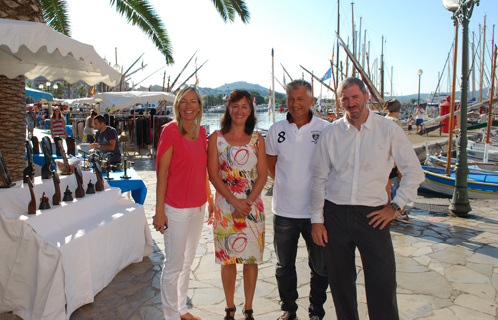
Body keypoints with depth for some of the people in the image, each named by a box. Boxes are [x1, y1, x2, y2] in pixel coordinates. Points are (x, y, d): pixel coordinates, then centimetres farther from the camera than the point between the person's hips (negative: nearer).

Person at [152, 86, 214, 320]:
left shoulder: (201, 132, 7)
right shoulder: (170, 130, -12)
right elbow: (162, 173, -13)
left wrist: (210, 198, 14)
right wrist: (159, 211, -13)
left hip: (198, 207, 7)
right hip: (177, 208, -7)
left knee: (188, 261, 19)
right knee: (174, 265, 4)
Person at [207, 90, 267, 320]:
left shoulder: (256, 139, 5)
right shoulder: (217, 137, 1)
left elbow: (263, 174, 1)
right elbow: (213, 175, -3)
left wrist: (248, 202, -11)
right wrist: (235, 201, -12)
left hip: (253, 205, 1)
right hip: (225, 205, -1)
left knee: (251, 257, 7)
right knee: (228, 258, 7)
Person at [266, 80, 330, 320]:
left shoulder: (326, 129, -4)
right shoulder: (276, 130, 2)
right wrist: (285, 185, 8)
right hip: (283, 210, 2)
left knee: (320, 266, 12)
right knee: (284, 266, 15)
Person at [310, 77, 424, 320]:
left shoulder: (388, 130, -1)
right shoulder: (331, 132, 1)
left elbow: (414, 171, 6)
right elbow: (318, 178, 4)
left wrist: (395, 206, 0)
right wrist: (317, 219, 2)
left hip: (372, 216, -1)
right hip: (335, 214, 2)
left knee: (382, 284, -1)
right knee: (340, 282, 13)